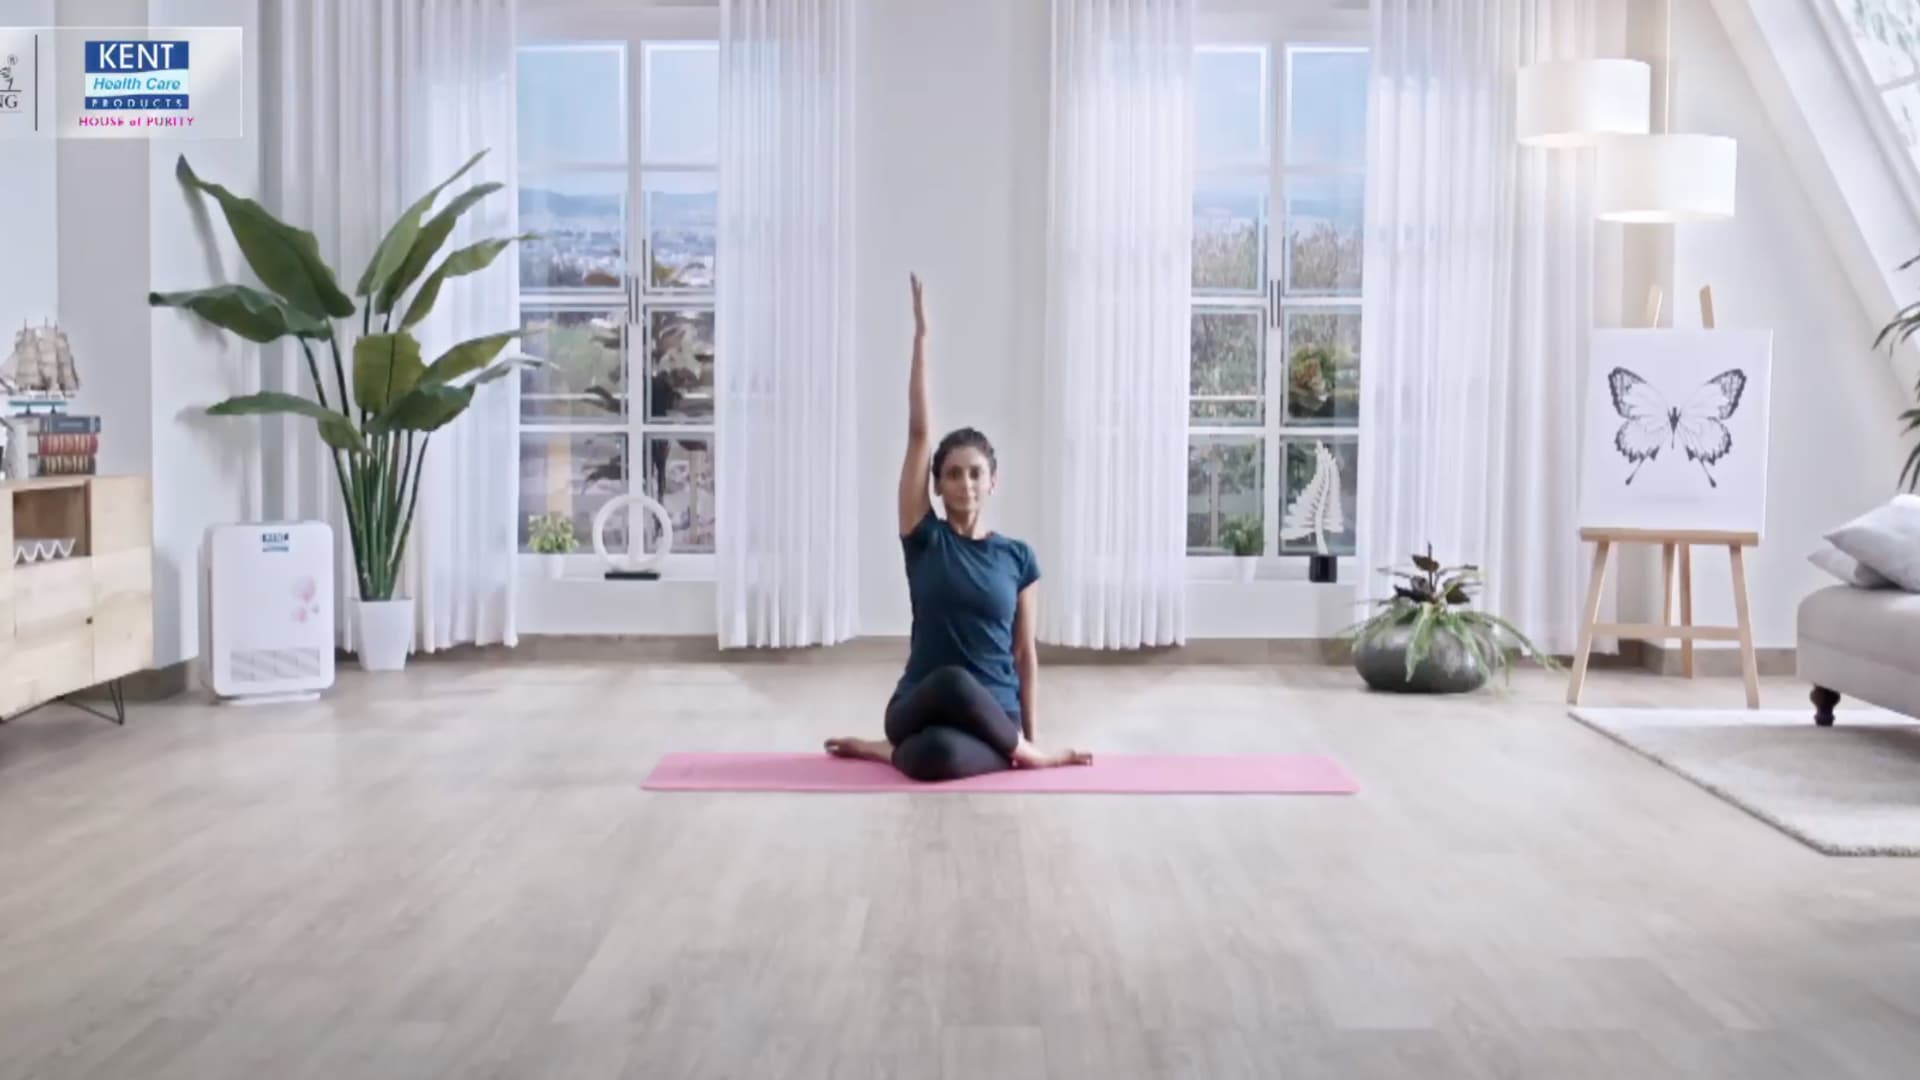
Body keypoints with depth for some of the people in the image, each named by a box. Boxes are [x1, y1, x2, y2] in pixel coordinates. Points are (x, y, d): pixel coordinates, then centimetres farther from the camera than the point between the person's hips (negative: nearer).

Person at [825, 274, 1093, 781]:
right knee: (953, 681, -38)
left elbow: (1025, 651, 7)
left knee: (938, 755, -39)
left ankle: (893, 749, -2)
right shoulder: (924, 538, 0)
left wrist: (1029, 732, 4)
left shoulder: (1018, 556, 3)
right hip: (920, 707, 2)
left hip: (992, 718, -1)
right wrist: (922, 334, -9)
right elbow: (919, 432, -5)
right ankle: (1022, 752, -8)